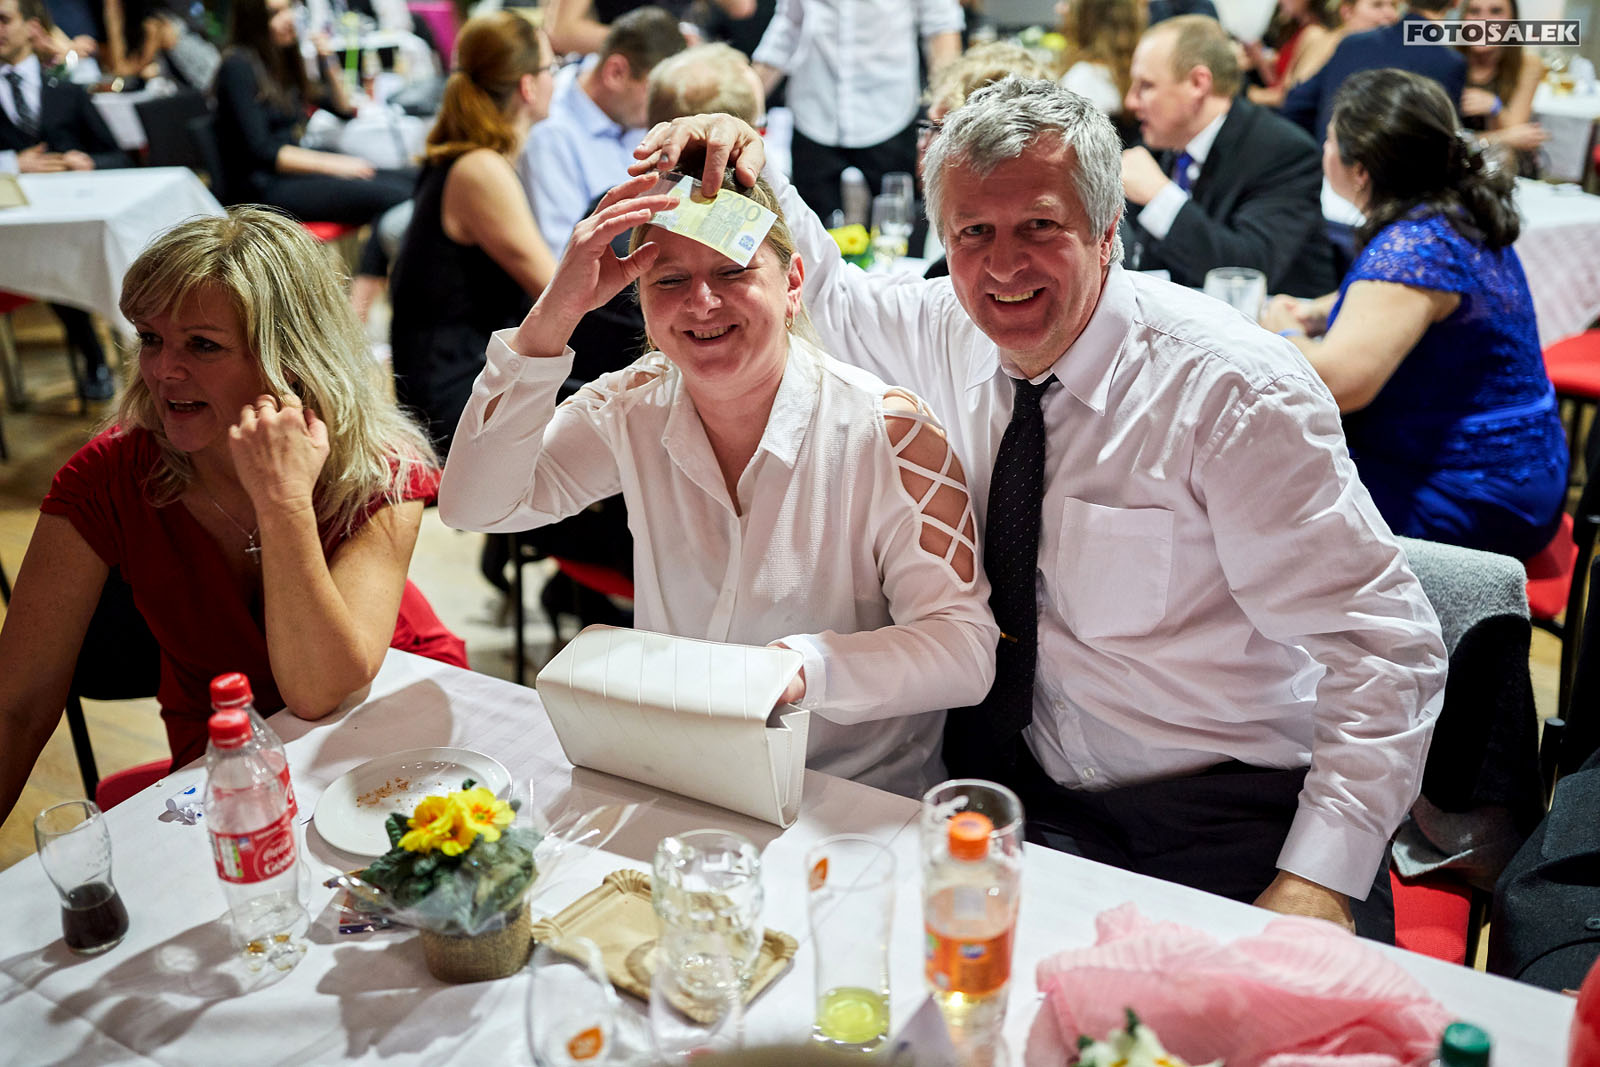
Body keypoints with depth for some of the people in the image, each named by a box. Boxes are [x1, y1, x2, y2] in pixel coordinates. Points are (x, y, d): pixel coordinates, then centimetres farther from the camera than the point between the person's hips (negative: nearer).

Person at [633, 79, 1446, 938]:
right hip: (1013, 793, 5)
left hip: (1222, 822, -4)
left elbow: (1383, 640, -16)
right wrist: (747, 179, 0)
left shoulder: (1235, 391, -15)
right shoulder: (947, 335, 0)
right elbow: (818, 293, 20)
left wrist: (1319, 880, -25)